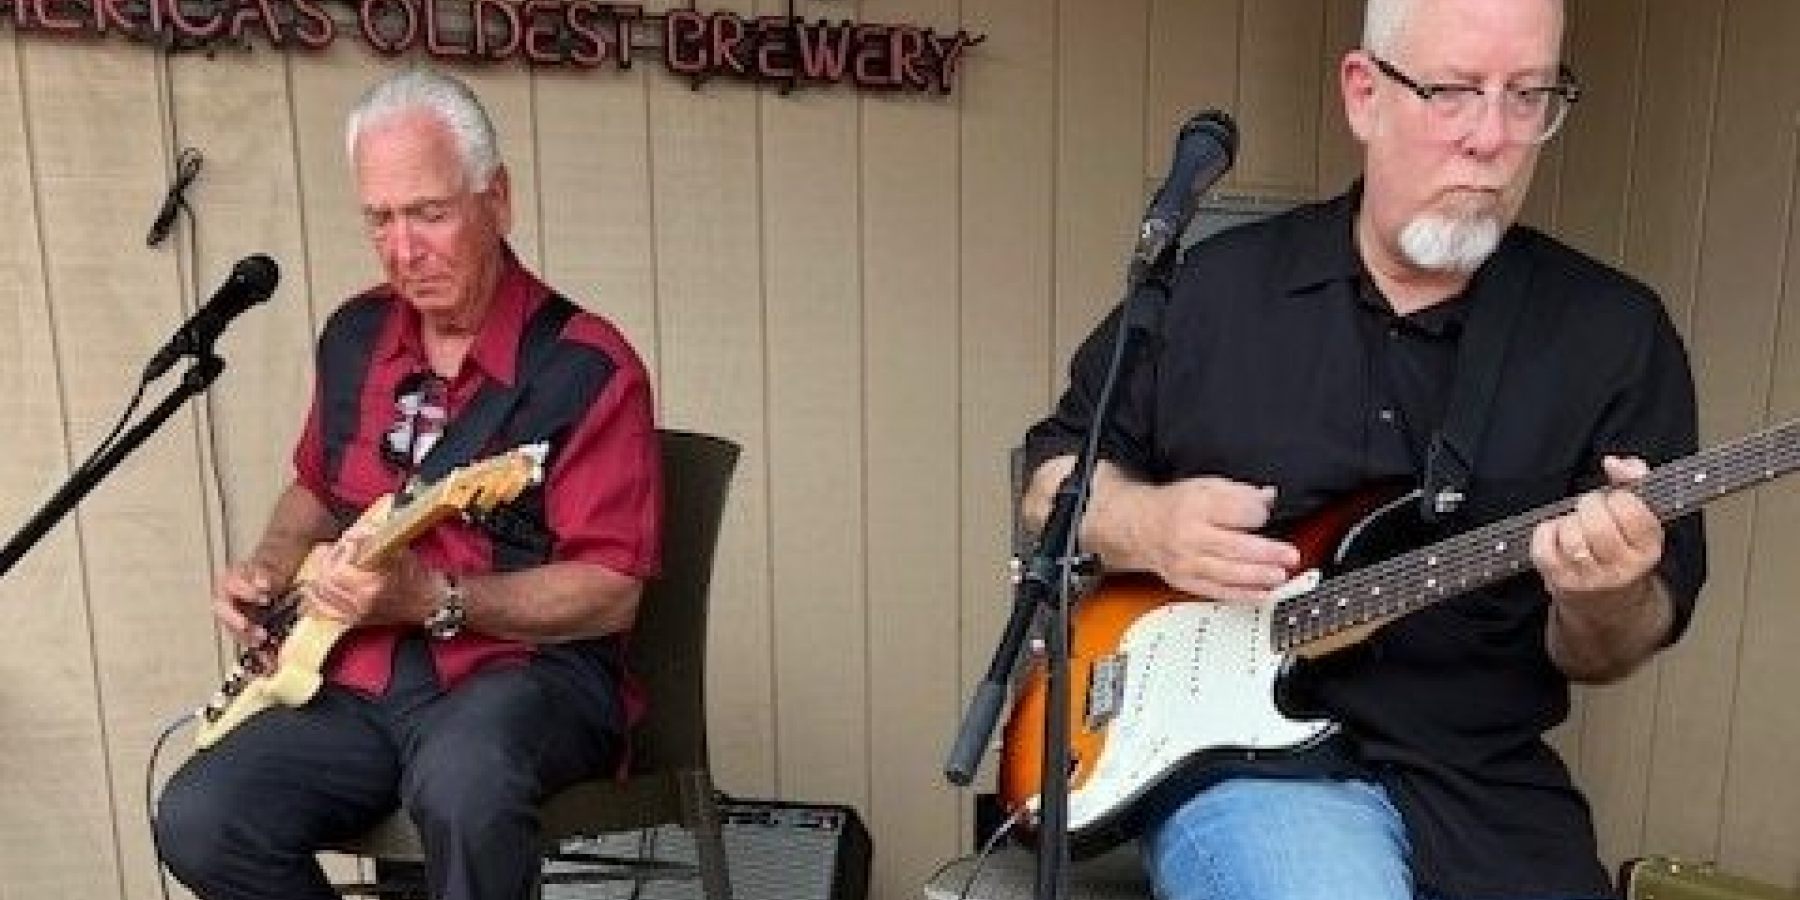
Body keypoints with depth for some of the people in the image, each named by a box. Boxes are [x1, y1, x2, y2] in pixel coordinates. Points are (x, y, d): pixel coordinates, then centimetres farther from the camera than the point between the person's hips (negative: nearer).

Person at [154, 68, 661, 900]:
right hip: (363, 678, 6)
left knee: (462, 784, -36)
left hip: (530, 668, -5)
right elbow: (315, 487, 26)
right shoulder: (353, 335, 9)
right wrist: (269, 573, 7)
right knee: (198, 823, -15)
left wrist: (430, 598, -23)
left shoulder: (587, 366, -13)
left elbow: (611, 594, -15)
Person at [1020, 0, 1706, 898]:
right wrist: (1143, 526, -13)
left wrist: (1609, 599, -20)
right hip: (1237, 753, -2)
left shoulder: (1619, 332, 1)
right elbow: (1052, 472, 7)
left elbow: (1594, 656, 3)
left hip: (1485, 787, 3)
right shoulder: (1214, 283, 0)